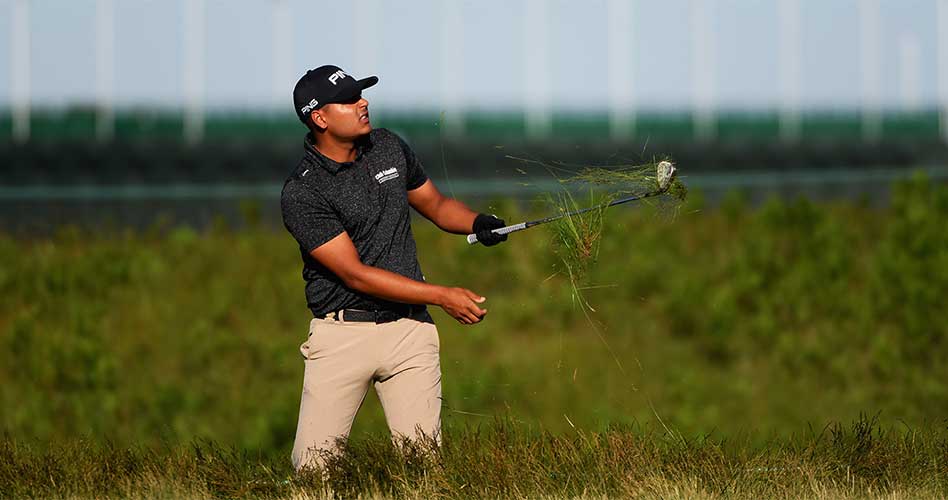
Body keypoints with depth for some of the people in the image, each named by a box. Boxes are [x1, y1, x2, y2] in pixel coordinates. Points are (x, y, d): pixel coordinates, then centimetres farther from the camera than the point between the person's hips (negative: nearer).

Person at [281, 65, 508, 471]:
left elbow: (434, 204, 22)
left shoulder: (389, 148, 7)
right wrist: (441, 296, -19)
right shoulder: (301, 194, -13)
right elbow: (355, 274, -16)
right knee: (314, 464, -6)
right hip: (342, 332, -4)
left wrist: (477, 222, -1)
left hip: (409, 329, 4)